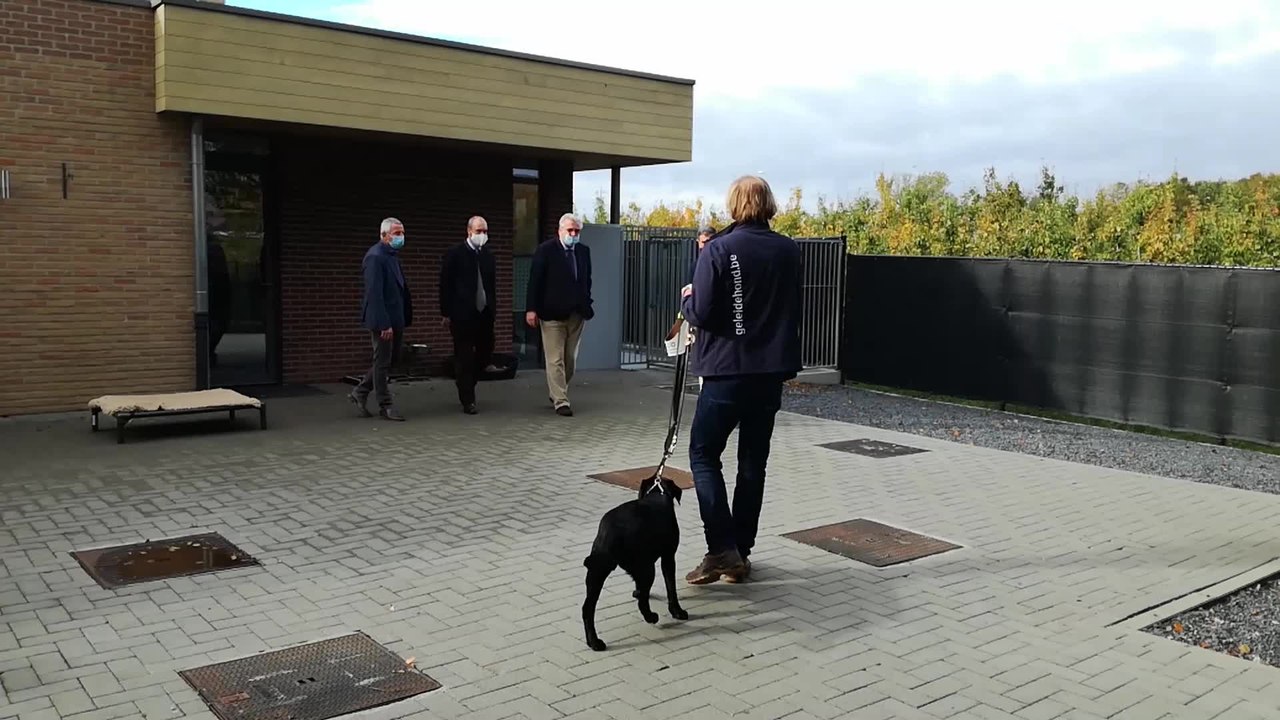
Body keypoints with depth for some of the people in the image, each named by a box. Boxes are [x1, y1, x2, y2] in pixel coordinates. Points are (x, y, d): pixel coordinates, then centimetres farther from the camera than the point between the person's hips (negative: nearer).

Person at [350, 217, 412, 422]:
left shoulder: (393, 255, 13)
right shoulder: (375, 257, -16)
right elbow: (374, 293, -22)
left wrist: (404, 318, 12)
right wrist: (384, 324, -24)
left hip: (395, 318, 9)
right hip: (383, 320, -9)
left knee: (392, 359, 16)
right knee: (383, 362, 2)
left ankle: (360, 392, 27)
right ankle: (386, 407, 12)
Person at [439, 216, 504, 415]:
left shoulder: (488, 255, 10)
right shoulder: (454, 254, -4)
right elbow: (445, 285, -5)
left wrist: (493, 309, 10)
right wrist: (446, 313, -8)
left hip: (485, 313, 5)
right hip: (462, 314, -5)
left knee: (485, 348, 7)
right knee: (464, 358, 1)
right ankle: (468, 400, 6)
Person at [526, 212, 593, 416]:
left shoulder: (584, 251, 9)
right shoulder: (545, 250, -6)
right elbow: (535, 281, -8)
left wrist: (587, 306, 8)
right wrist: (532, 309, -14)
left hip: (576, 314, 5)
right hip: (552, 313, -5)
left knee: (570, 359, 12)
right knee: (555, 360, -4)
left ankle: (557, 393, 29)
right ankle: (561, 401, -1)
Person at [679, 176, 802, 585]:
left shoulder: (719, 249, -11)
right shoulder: (788, 251, 3)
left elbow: (701, 313, -14)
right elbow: (794, 309, 10)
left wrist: (687, 297, 5)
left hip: (727, 370, -4)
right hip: (771, 370, 5)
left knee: (704, 455, 5)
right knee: (753, 462, 11)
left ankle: (722, 550, -6)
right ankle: (740, 552, 17)